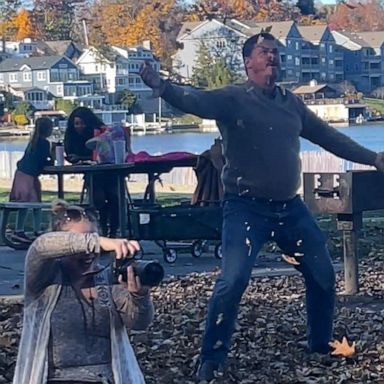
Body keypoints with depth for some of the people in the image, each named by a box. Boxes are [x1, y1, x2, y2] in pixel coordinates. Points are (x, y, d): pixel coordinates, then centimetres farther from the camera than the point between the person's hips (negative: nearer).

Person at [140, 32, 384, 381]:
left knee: (323, 274, 14)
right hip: (247, 208, -6)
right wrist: (161, 86, -47)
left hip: (290, 207, 6)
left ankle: (322, 343, 36)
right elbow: (195, 101, -27)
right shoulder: (233, 99, -8)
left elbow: (328, 136, 20)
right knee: (233, 280, -18)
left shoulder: (291, 103, 10)